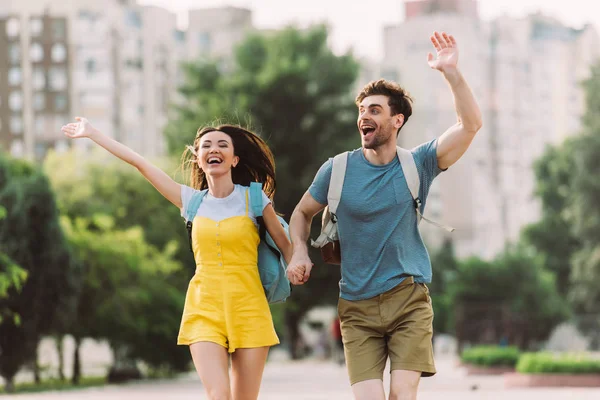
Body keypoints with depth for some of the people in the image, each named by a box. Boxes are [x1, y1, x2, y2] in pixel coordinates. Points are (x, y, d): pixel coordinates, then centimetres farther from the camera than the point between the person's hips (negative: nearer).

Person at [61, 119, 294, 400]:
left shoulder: (254, 199, 0)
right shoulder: (192, 200, 7)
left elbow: (286, 247, 8)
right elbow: (139, 163, 10)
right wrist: (93, 134, 15)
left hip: (248, 309, -1)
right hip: (204, 309, 1)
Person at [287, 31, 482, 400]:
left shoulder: (418, 164, 0)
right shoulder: (338, 170, 2)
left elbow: (471, 124, -11)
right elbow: (303, 213, 16)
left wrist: (451, 72, -21)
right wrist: (299, 253, -3)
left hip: (409, 300, -1)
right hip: (357, 305, 1)